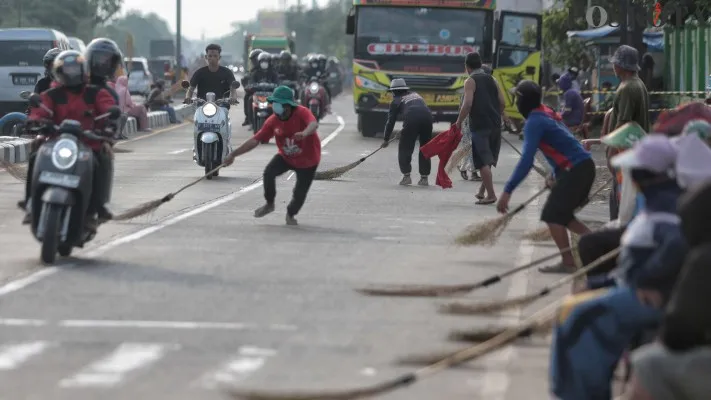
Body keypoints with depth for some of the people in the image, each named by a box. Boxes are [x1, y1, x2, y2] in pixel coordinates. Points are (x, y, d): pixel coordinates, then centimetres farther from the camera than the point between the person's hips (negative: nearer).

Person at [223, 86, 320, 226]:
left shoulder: (302, 113, -27)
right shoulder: (273, 121, -13)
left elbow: (313, 124, -49)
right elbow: (255, 140, -9)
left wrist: (305, 133, -73)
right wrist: (233, 154, -13)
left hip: (307, 161, -3)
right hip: (286, 157, 3)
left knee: (300, 194, -4)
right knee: (269, 172, -24)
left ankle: (290, 214, 30)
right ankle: (269, 204, 0)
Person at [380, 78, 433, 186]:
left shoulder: (396, 101, 18)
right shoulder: (415, 95, 31)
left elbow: (391, 121, 19)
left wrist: (386, 139, 29)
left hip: (412, 120, -4)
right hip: (427, 116, 4)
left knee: (405, 148, 9)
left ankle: (406, 176, 2)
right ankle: (424, 177, 15)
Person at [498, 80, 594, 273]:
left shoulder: (534, 122, -14)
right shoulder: (547, 114, 14)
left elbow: (526, 161, -23)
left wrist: (507, 191, -25)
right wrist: (556, 176, 25)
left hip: (575, 170, -9)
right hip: (584, 166, 9)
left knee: (552, 215, -6)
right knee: (561, 214, 17)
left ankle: (567, 263, -7)